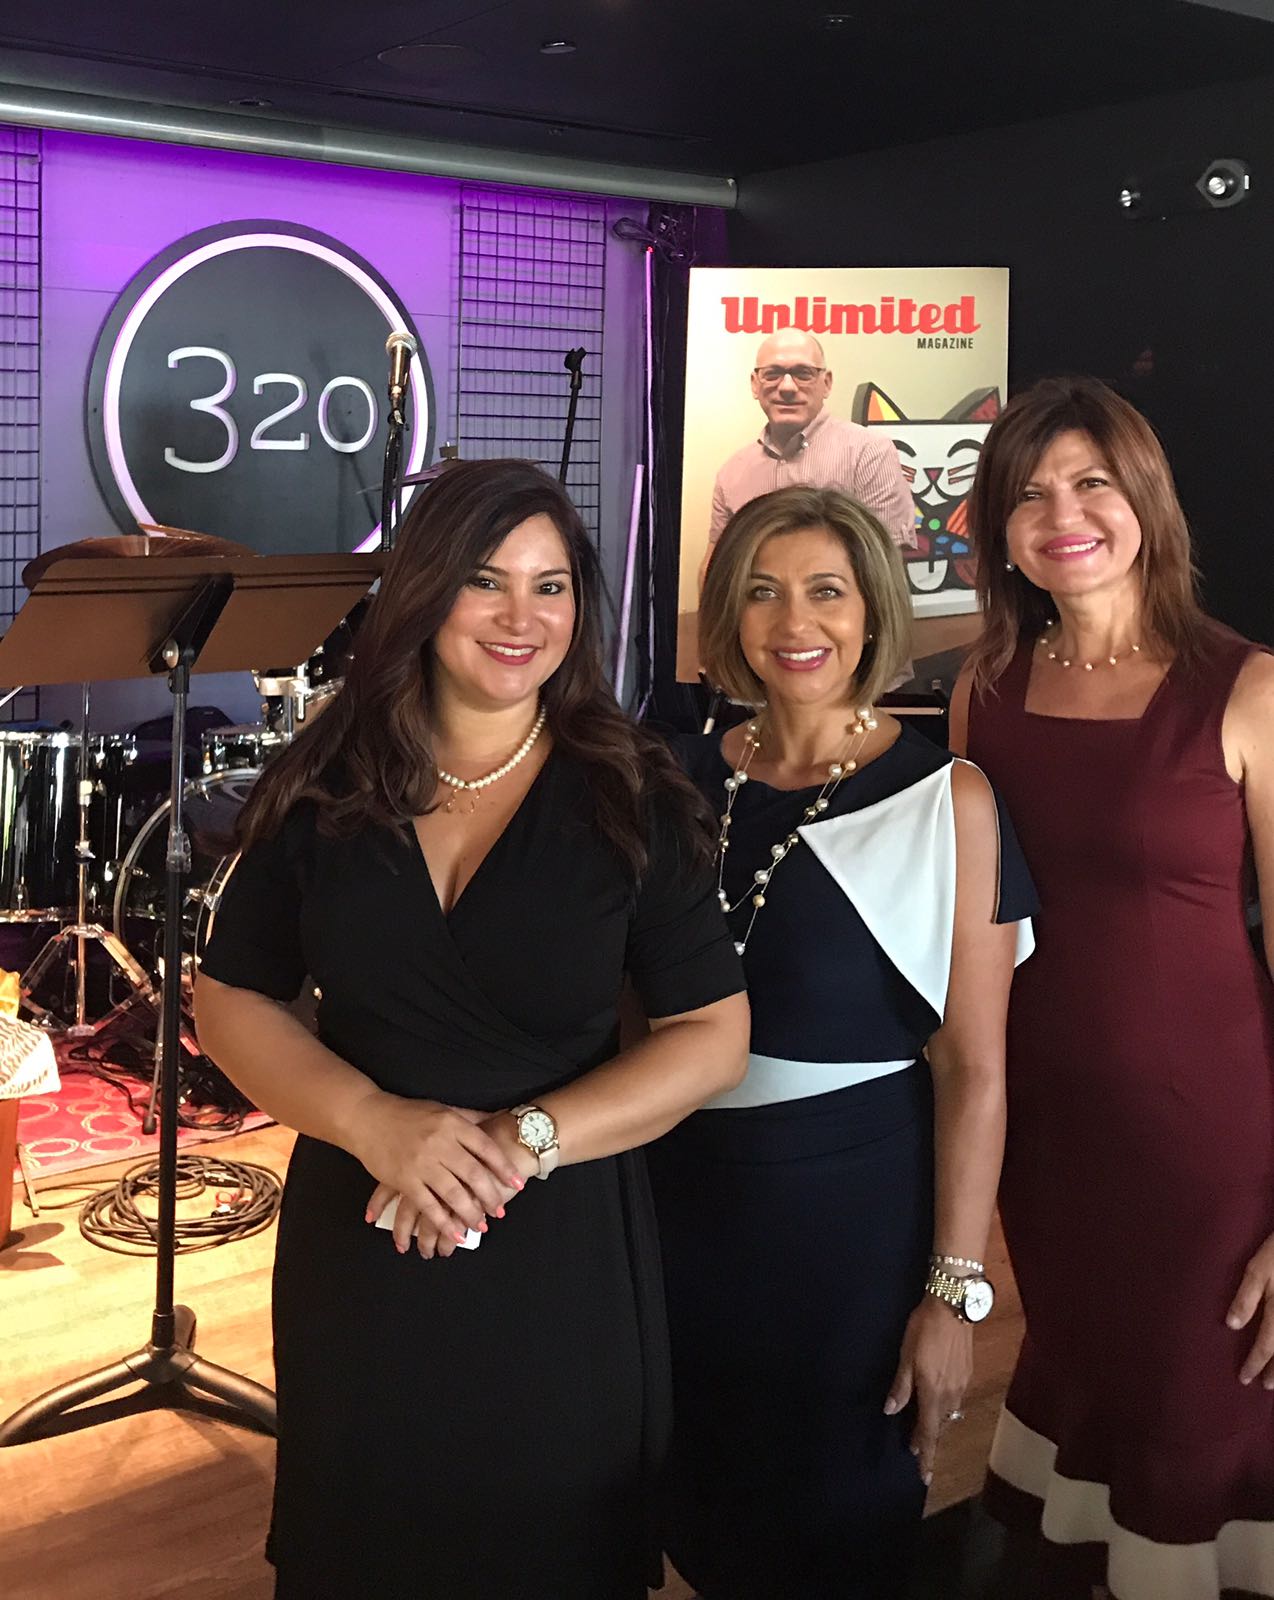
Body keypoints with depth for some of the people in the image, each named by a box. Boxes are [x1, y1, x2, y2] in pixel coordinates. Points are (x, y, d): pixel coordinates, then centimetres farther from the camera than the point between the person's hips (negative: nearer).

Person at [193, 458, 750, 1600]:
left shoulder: (633, 799, -7)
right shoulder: (326, 788, -2)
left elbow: (714, 1035, -8)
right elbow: (232, 1001, 1)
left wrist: (522, 1140, -21)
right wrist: (373, 1121, -17)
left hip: (563, 1255, -1)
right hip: (356, 1241, 2)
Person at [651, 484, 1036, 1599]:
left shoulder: (944, 799, -12)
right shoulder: (688, 783, 0)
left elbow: (973, 1067, -12)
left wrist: (954, 1289, -14)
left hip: (859, 1208, -4)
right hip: (690, 1199, 4)